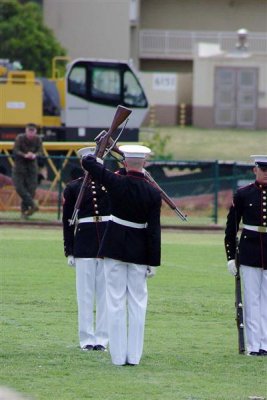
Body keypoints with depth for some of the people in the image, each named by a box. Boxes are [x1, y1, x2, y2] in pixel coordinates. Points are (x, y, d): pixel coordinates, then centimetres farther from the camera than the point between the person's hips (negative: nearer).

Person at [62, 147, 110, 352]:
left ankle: (102, 338, 9)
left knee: (105, 293, 3)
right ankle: (87, 338, 7)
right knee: (85, 293, 1)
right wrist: (69, 251, 0)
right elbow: (67, 221, 4)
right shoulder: (73, 188, 3)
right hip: (84, 246, -1)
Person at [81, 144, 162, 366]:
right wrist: (153, 261, -1)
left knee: (116, 302, 4)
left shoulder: (116, 183, -10)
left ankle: (118, 356, 4)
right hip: (139, 251, 0)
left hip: (114, 248, 0)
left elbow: (87, 162, -1)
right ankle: (134, 355, 7)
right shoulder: (153, 193, -7)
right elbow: (154, 230, -7)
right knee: (137, 302, 8)